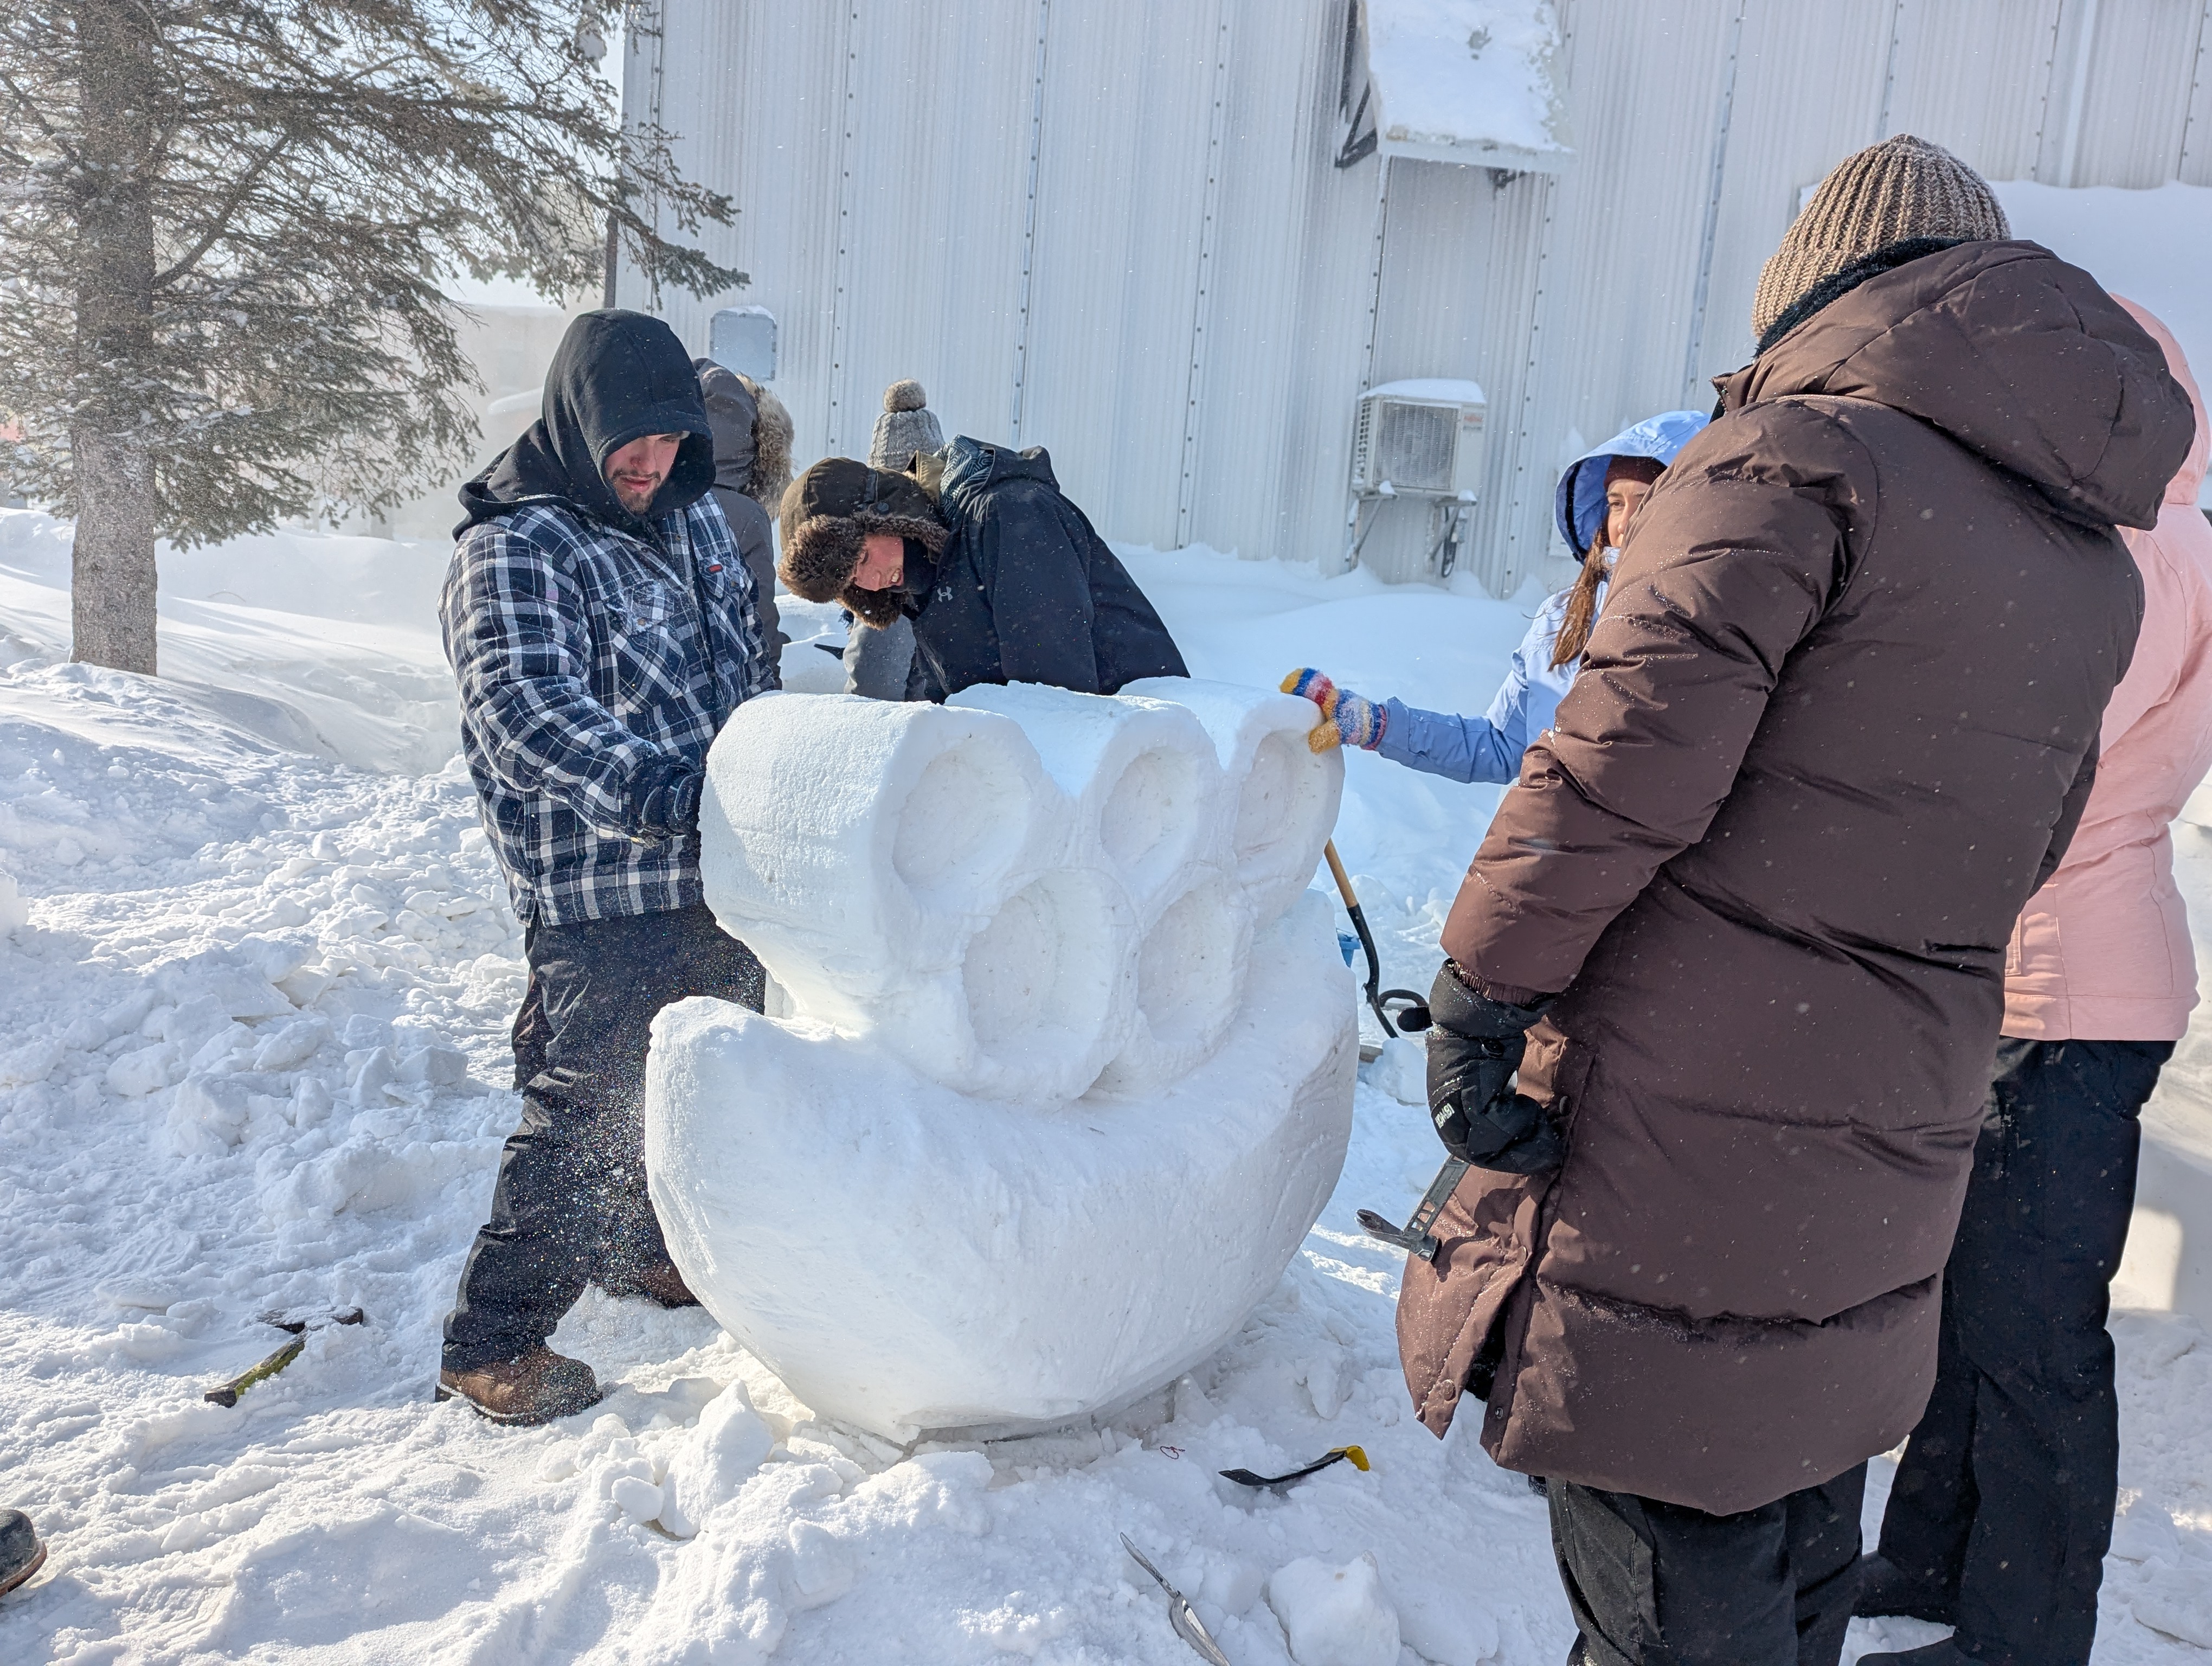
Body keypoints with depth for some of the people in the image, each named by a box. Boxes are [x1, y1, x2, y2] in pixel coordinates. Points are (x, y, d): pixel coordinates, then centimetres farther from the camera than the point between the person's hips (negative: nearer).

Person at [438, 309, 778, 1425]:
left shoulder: (691, 513, 10)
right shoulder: (511, 551, -14)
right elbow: (527, 711, -29)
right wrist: (654, 795, -41)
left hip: (724, 875, 8)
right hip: (601, 897, -8)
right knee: (585, 1112, -3)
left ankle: (644, 1249, 44)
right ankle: (493, 1343, 13)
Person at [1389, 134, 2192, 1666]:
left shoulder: (1796, 458, -13)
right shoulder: (2096, 567, 12)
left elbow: (1629, 752, -21)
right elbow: (2026, 840, 19)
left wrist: (1485, 982, -14)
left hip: (1681, 1123, -8)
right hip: (1890, 1150, 8)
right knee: (1796, 1540, 25)